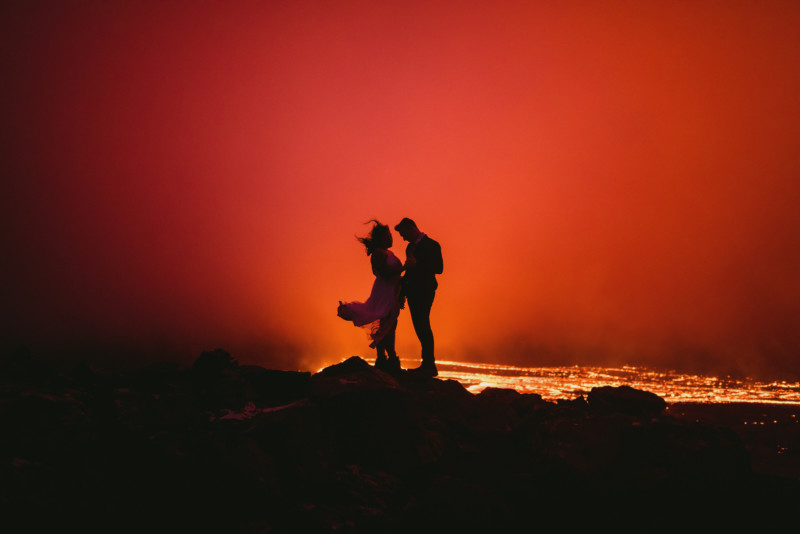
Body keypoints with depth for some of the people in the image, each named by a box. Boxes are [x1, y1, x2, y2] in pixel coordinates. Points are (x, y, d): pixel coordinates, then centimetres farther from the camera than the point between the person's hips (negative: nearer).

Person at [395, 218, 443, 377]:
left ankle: (429, 365, -9)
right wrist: (403, 280, 5)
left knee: (423, 326, -11)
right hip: (412, 291, 8)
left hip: (424, 291, -8)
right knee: (419, 327, 9)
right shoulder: (411, 246, 17)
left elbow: (439, 268, -15)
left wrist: (417, 264, -24)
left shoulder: (431, 245, -8)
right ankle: (427, 364, 14)